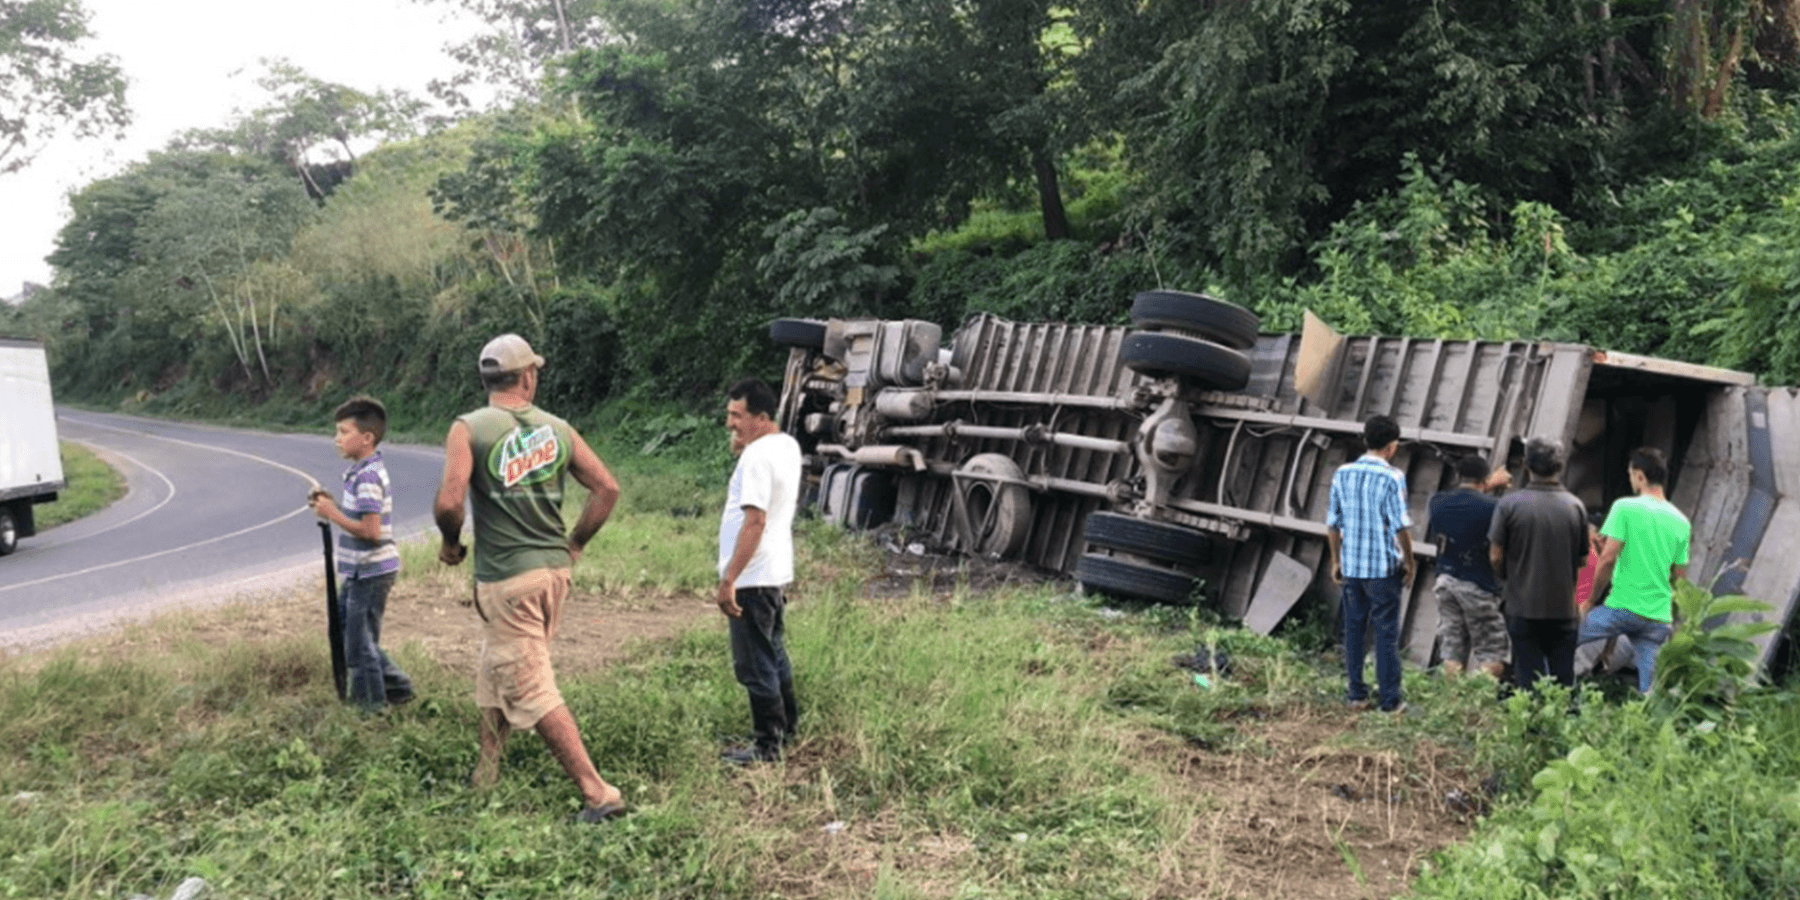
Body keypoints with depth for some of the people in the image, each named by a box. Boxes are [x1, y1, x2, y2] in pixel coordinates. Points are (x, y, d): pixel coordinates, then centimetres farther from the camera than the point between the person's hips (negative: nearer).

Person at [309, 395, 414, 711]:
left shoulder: (367, 477, -21)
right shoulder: (362, 471, 11)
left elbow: (371, 530, -26)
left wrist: (333, 515, -18)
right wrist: (332, 506, 4)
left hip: (370, 573, -10)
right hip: (361, 571, 10)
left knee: (360, 643, 1)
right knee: (344, 629, 20)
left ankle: (371, 706, 16)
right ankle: (395, 685, 27)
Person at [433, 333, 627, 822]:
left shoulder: (469, 429, -7)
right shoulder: (557, 429, 5)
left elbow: (449, 501, -19)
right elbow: (607, 488, 1)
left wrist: (450, 543, 1)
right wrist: (574, 544, 12)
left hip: (506, 577, -6)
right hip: (554, 570, 6)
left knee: (532, 692, -2)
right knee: (496, 670, 25)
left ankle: (598, 794, -4)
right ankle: (486, 771, 37)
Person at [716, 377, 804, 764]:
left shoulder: (758, 456, -20)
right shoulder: (788, 445, 9)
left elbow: (755, 521, -26)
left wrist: (729, 579, -24)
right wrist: (740, 448, 3)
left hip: (753, 579, -10)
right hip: (777, 573, 10)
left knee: (755, 665, 0)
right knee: (773, 653, 23)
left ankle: (768, 746, 9)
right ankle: (786, 725, 37)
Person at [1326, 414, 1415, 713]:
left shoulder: (1342, 474, 2)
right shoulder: (1392, 477, -11)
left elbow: (1333, 523, 6)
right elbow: (1400, 526, -12)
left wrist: (1336, 561, 15)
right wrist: (1409, 562, 0)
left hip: (1351, 565, 4)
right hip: (1384, 566, -4)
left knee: (1354, 630, 12)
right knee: (1386, 633, 4)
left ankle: (1357, 694, 18)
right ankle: (1390, 699, 10)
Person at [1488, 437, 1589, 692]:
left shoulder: (1509, 504, -9)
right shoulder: (1575, 506, -3)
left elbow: (1495, 557, -7)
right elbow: (1583, 560, 4)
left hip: (1523, 607, -2)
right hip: (1564, 607, 2)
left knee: (1528, 680, 5)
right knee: (1563, 681, 12)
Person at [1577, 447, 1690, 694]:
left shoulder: (1625, 507, -8)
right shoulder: (1681, 521, 10)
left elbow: (1608, 558, -13)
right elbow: (1680, 577, 14)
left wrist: (1592, 598, -2)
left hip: (1622, 607, -6)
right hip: (1658, 617, 6)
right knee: (1648, 690, 8)